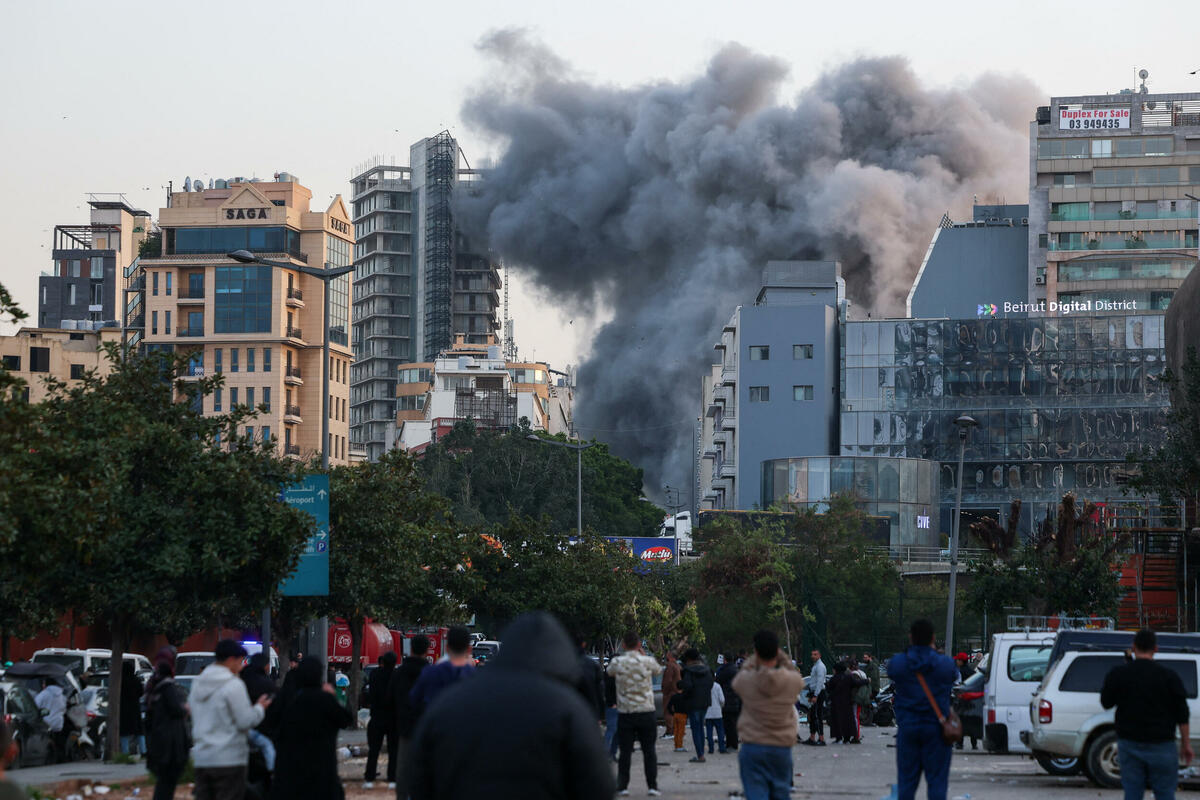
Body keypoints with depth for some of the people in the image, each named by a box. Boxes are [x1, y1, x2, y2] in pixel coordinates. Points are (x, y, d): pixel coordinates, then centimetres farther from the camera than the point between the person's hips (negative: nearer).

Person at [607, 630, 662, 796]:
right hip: (646, 712, 0)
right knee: (649, 751, 7)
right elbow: (657, 669, 15)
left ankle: (622, 786, 6)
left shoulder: (617, 662, -8)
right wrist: (642, 653, 20)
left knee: (625, 751, 6)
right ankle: (652, 786, 5)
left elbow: (610, 672, 16)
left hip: (625, 713, 0)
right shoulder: (647, 661, -7)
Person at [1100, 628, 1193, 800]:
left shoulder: (1118, 674, -3)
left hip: (1129, 745, 1)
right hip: (1161, 746, -1)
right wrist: (1186, 745, 6)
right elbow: (1182, 715, -3)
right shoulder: (1169, 676, -6)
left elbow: (1106, 703, 9)